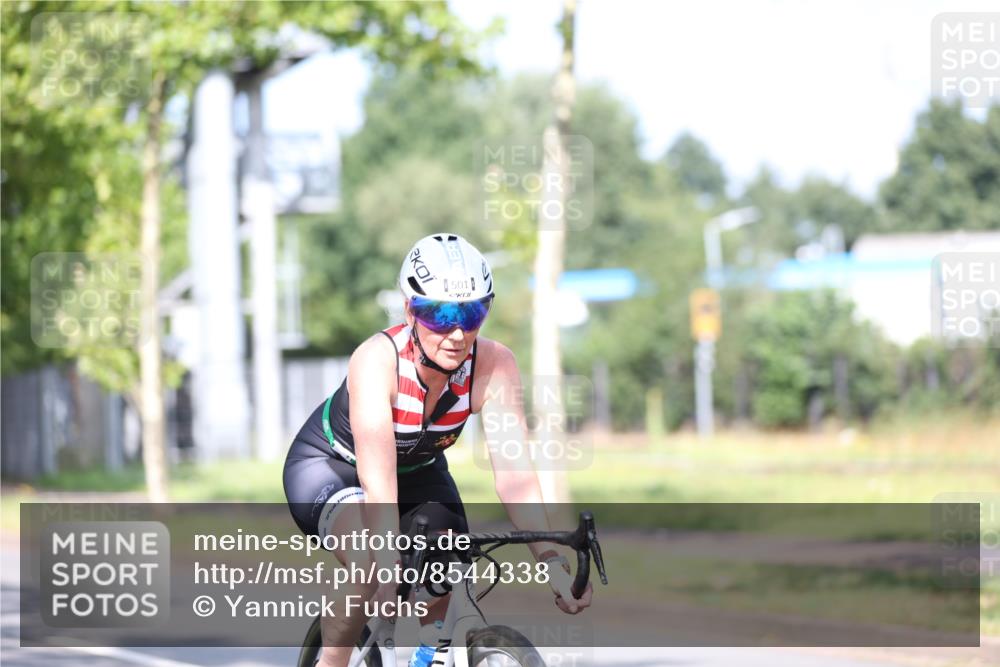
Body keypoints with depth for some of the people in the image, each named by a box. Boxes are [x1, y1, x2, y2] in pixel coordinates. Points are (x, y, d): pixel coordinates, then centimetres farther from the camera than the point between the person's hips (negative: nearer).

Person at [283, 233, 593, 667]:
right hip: (329, 468, -4)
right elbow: (378, 483, -44)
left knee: (451, 606, -15)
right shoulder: (377, 360, -36)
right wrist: (390, 567, -55)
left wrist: (551, 561, -43)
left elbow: (513, 471, -32)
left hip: (418, 472, 4)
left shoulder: (493, 364, -26)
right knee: (372, 570, -33)